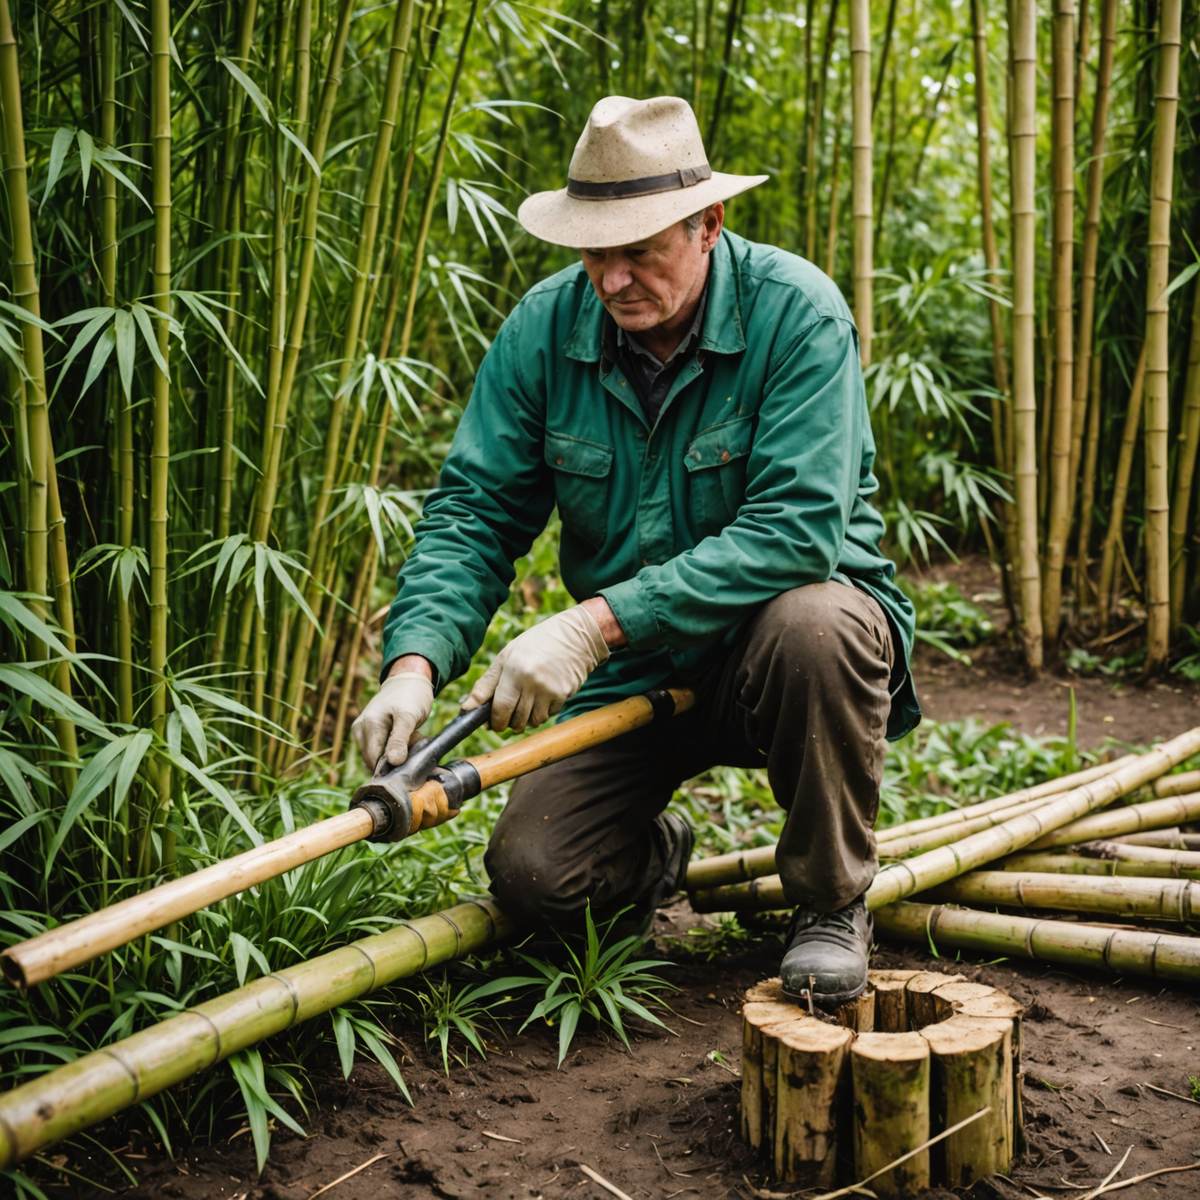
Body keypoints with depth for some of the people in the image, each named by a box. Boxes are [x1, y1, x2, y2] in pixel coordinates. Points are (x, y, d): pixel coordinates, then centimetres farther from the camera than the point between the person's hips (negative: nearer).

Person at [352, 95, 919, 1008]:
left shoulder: (795, 312, -20)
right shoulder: (544, 328, -7)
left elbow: (795, 530, -30)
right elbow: (475, 511, -7)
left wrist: (596, 623, -36)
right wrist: (416, 663, -26)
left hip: (778, 620, -3)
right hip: (630, 672, 3)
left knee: (816, 626, -38)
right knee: (532, 876, -15)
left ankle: (833, 902, -11)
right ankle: (657, 856, 24)